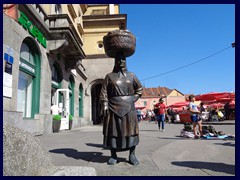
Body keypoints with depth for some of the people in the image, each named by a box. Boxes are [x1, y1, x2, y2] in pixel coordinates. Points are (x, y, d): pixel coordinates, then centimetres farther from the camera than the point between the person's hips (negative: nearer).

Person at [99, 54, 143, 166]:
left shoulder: (131, 75, 11)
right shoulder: (109, 76, 7)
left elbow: (140, 88, 19)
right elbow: (104, 92, 1)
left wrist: (133, 99, 7)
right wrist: (105, 105, -9)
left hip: (128, 107, 1)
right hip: (114, 107, -1)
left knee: (130, 129, 1)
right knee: (113, 130, 1)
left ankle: (132, 155, 11)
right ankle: (113, 156, 10)